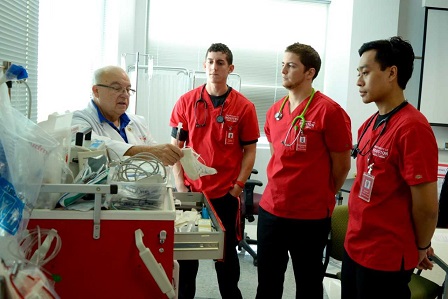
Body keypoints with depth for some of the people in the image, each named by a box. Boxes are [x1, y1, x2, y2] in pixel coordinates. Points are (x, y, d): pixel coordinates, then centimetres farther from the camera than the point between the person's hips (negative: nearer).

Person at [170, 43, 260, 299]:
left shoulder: (244, 106, -4)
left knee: (226, 252, 13)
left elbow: (249, 151, 0)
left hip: (226, 193, -1)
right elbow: (176, 146, 3)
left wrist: (237, 188, -7)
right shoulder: (186, 102, 0)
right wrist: (180, 185, -4)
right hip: (191, 191, 2)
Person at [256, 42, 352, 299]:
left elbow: (342, 165, -7)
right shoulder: (274, 111, 6)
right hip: (270, 210, 6)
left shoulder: (329, 111, -14)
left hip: (311, 216, -5)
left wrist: (321, 197, 4)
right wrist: (281, 188, 13)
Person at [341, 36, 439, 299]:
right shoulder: (369, 124, 6)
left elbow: (426, 206, -19)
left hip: (387, 259, -7)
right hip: (355, 247, 8)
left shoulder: (412, 128, -21)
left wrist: (421, 248, -3)